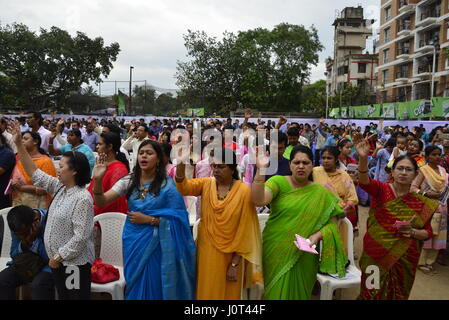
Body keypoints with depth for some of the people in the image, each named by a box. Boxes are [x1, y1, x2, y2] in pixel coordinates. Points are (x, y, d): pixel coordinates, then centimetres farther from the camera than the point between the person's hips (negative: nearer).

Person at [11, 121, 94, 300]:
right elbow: (35, 174, 8)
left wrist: (59, 256, -17)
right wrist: (19, 144, 4)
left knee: (76, 297, 4)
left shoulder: (82, 198, -22)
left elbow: (81, 236, -24)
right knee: (63, 297, 19)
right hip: (57, 260, 8)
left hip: (74, 262, -8)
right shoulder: (60, 187, 4)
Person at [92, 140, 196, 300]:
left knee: (153, 287, 7)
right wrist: (98, 180, -25)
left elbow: (176, 220, -11)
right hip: (132, 241, 4)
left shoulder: (167, 185, -10)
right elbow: (101, 202, -8)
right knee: (134, 285, 17)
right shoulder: (129, 180, 0)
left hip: (154, 244, -3)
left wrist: (148, 219, -18)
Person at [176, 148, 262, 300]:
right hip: (206, 252, 3)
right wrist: (181, 167, -40)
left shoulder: (244, 191, -12)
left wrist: (235, 264, -10)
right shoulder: (206, 184, -1)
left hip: (230, 255, -3)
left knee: (228, 293, 12)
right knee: (207, 292, 15)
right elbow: (184, 188, -20)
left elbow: (245, 230, -10)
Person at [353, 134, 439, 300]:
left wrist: (412, 232, -17)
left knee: (397, 295, 20)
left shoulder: (422, 203, -1)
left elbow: (428, 232, 5)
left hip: (404, 259, 2)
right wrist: (363, 158, -49)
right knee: (372, 293, 14)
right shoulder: (381, 189, -9)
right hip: (375, 254, -2)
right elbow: (364, 181, -31)